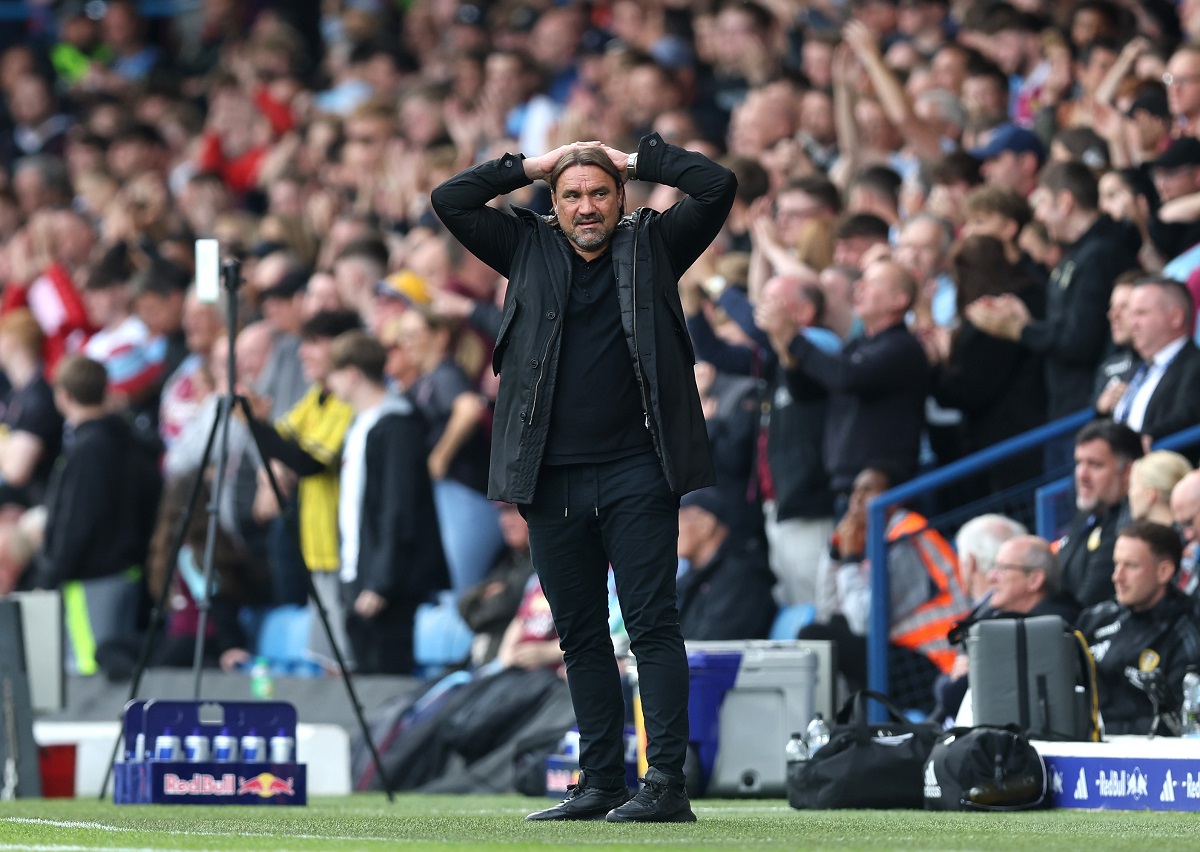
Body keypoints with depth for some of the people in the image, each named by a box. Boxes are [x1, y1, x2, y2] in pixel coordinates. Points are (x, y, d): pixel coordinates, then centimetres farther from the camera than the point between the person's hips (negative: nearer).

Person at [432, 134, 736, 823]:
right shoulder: (530, 251, 12)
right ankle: (600, 783, 13)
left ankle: (667, 781, -9)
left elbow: (718, 187, -1)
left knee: (653, 625, -6)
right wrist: (533, 166, 8)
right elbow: (451, 201, 9)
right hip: (553, 478, 3)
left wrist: (638, 158, 7)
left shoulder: (651, 246, 7)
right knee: (581, 635, 8)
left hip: (636, 475, -3)